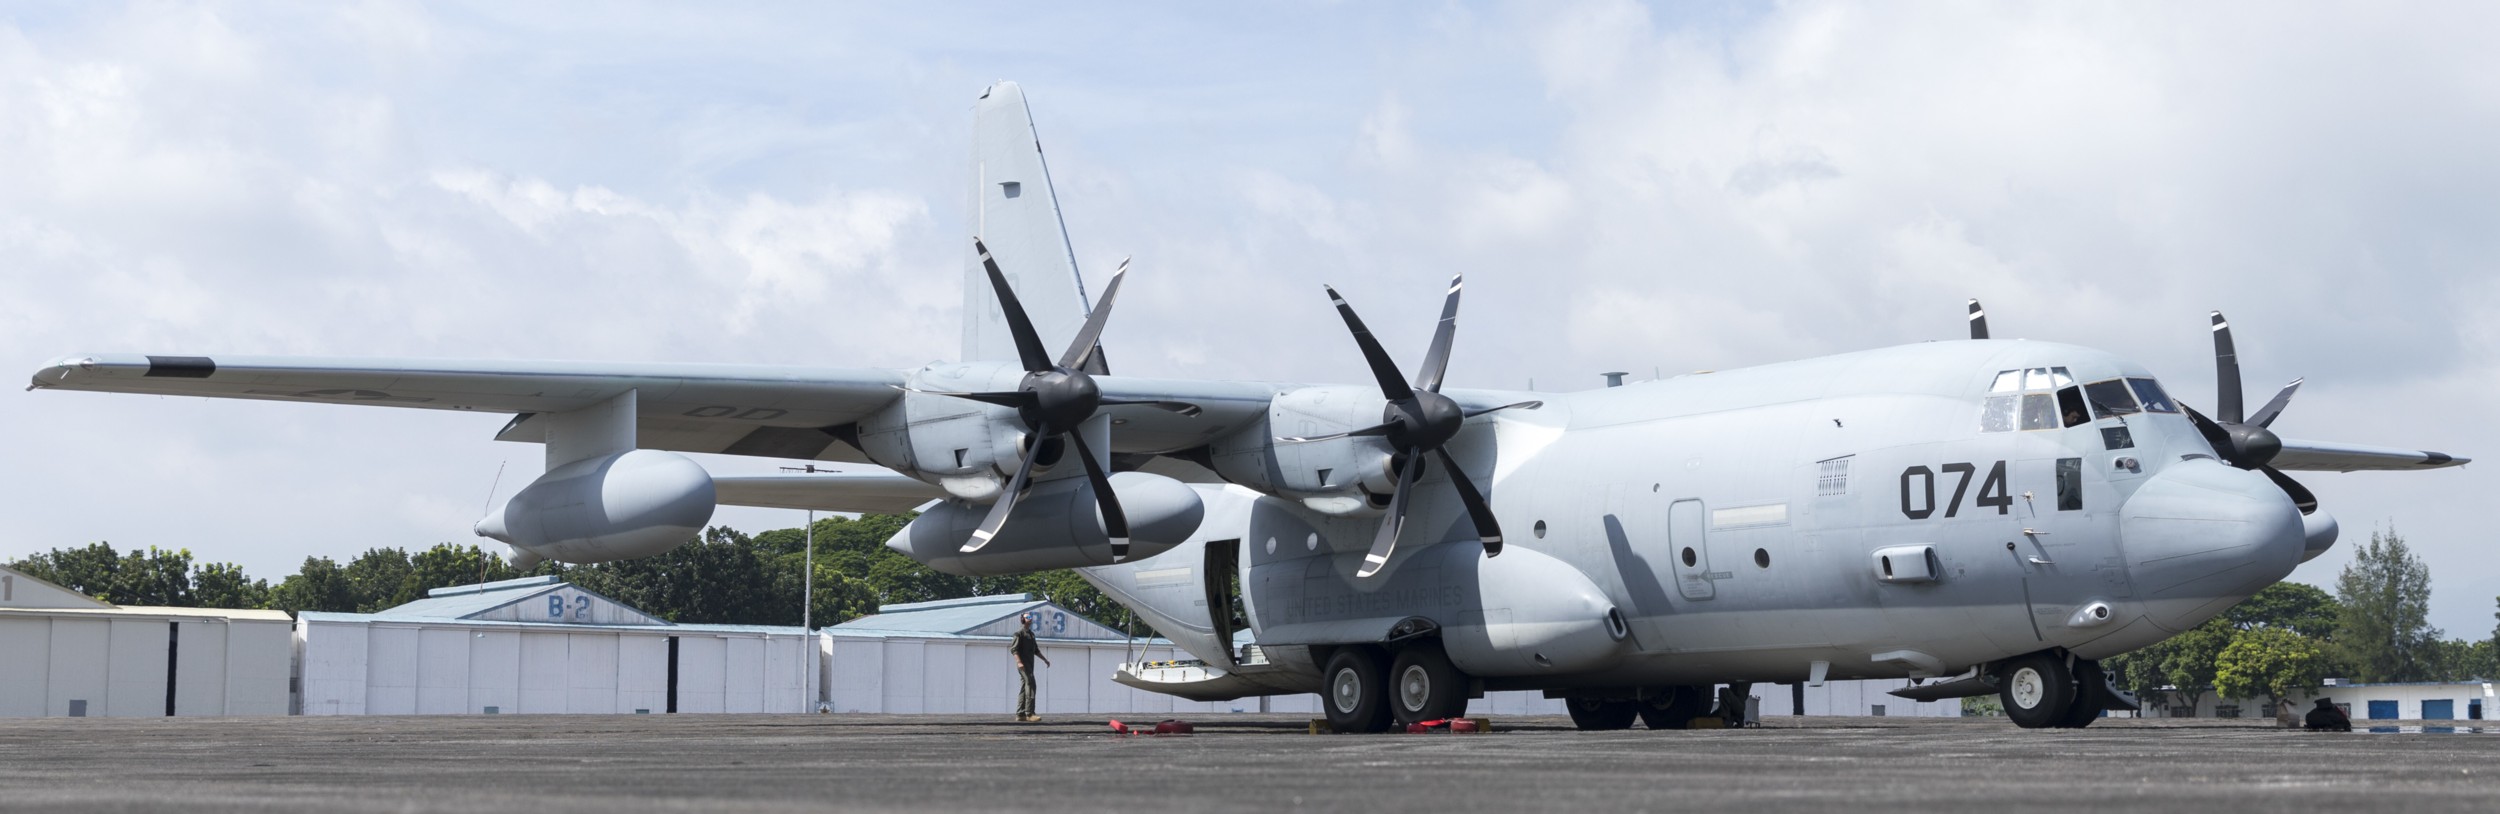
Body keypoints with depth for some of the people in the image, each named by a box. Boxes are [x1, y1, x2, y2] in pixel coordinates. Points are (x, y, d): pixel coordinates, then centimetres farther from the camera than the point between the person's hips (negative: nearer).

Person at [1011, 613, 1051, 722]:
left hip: (1030, 664, 9)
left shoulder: (1031, 634, 21)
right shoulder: (1019, 633, -6)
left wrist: (1045, 659, 23)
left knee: (1025, 688, 8)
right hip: (1023, 664, -9)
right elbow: (1014, 649, -14)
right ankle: (1029, 714, -24)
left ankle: (1020, 714, 10)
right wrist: (1019, 662, -25)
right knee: (1030, 685, -18)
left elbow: (1036, 650, 30)